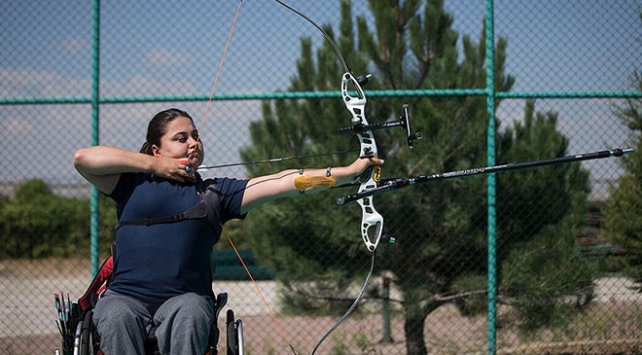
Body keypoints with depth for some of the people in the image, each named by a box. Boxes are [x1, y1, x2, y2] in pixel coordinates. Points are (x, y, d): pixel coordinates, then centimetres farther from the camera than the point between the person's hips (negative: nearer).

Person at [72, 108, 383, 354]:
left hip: (185, 297, 1)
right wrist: (153, 165, 3)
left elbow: (282, 183, 6)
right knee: (117, 319, -33)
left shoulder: (214, 192, 14)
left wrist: (348, 172, -2)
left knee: (188, 317, -33)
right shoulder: (135, 184, 13)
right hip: (125, 294, -1)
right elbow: (83, 159, 0)